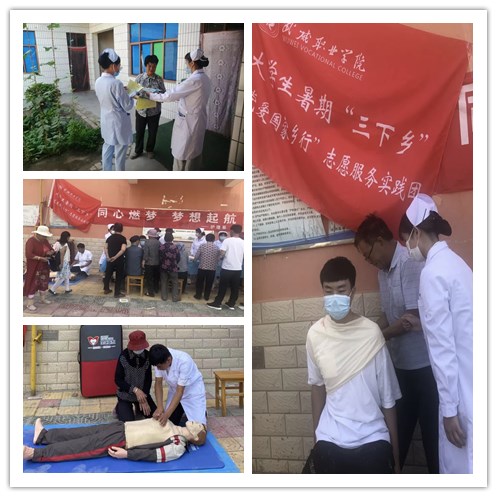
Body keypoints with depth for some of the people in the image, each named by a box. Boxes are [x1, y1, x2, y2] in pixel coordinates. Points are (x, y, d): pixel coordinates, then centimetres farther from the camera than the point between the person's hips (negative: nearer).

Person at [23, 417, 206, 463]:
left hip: (121, 441, -7)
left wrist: (126, 454, -25)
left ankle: (33, 454, -10)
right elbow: (153, 419, 22)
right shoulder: (172, 425, 13)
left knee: (80, 447, -11)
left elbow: (154, 455, -21)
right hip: (121, 427, 7)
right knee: (82, 433, 9)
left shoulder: (178, 447, -13)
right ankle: (43, 435, 23)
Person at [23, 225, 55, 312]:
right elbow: (29, 255, -27)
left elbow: (51, 249, 14)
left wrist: (50, 252, -11)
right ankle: (30, 304, 1)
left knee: (44, 282, 17)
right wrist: (41, 258, -29)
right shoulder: (31, 241, -19)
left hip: (44, 266, 8)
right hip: (34, 267, -8)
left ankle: (43, 299, 34)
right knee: (33, 283, -4)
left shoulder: (45, 241, 4)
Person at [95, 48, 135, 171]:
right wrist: (131, 97, 1)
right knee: (120, 152, 7)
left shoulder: (98, 81, -2)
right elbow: (128, 106, -19)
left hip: (106, 121, 8)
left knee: (107, 148, 19)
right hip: (118, 122, -8)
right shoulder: (116, 83, -26)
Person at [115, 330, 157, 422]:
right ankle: (119, 408, 17)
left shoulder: (147, 355, -11)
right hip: (125, 395, -3)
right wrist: (135, 390, -28)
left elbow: (148, 378, -4)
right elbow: (118, 380, -17)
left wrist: (144, 398, -13)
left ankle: (139, 408, 24)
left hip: (142, 393, 3)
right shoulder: (123, 357, -20)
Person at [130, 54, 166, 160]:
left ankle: (150, 150, 34)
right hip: (141, 110, 0)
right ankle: (138, 150, 30)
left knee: (152, 132, 13)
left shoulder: (159, 79, -5)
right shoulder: (139, 78, -4)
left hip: (154, 111, 0)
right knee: (139, 132, 11)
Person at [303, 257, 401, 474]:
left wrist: (396, 458, 0)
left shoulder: (371, 333, -12)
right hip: (330, 442, 2)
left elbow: (388, 399, -5)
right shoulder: (315, 335, -5)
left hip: (372, 442, -1)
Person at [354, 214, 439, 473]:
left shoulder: (410, 263, -17)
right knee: (399, 425, 17)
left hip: (424, 362, -8)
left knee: (431, 428, 6)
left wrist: (379, 337, -11)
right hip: (401, 362, 8)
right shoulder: (383, 271, 9)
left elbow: (415, 316, -21)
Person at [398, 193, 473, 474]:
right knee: (463, 465, 19)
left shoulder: (433, 272, -17)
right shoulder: (452, 262, 11)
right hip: (470, 385, 9)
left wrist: (449, 408, -15)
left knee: (461, 467, 4)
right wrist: (423, 324, 27)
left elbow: (444, 347, -19)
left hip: (465, 392, -9)